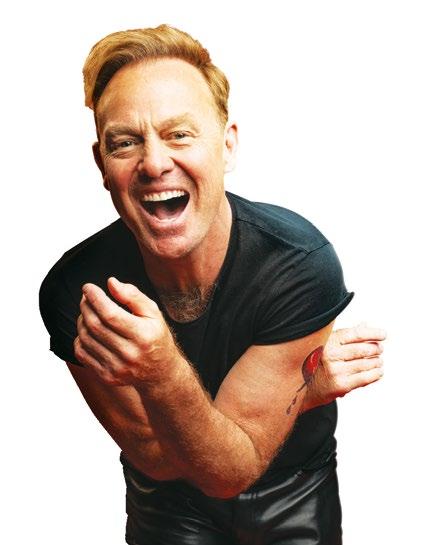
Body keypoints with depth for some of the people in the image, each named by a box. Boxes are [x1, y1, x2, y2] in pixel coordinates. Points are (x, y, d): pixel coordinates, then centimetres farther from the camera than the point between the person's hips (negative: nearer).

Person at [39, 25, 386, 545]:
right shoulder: (73, 290, -26)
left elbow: (232, 473, -27)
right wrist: (305, 385, -34)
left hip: (294, 498, 0)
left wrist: (161, 376, -46)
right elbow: (156, 459, -22)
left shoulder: (300, 263, -30)